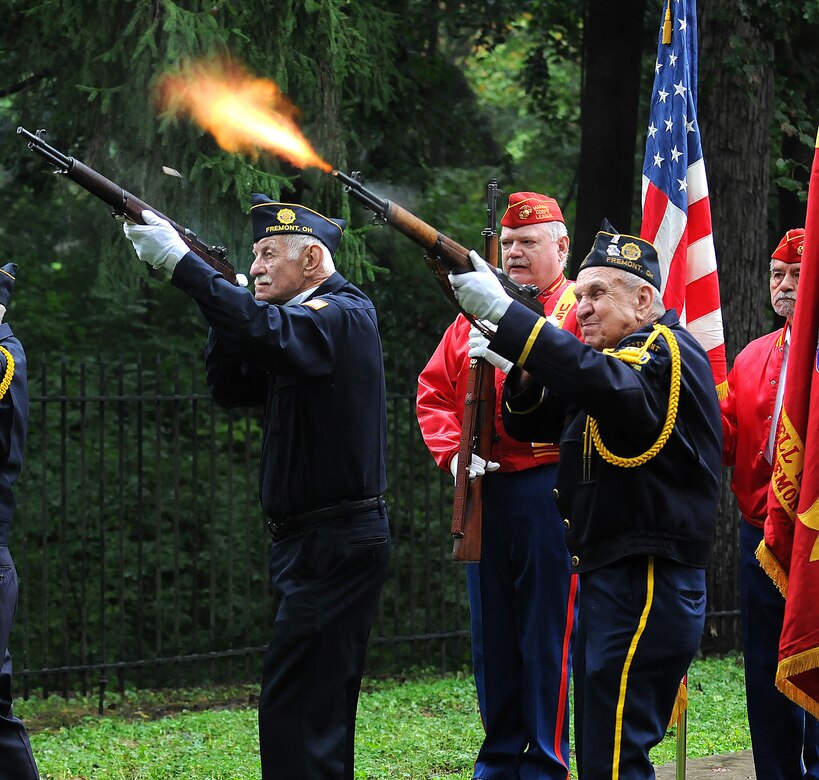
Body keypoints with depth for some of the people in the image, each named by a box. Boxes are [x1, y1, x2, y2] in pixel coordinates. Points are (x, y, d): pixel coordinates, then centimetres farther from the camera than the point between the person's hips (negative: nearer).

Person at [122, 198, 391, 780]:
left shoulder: (345, 315, -12)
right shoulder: (301, 319, 18)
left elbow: (271, 334, -32)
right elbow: (233, 387, 15)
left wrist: (182, 263, -31)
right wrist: (229, 313, -1)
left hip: (338, 546, -10)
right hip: (309, 539, 10)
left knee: (294, 707, -14)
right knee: (318, 707, 15)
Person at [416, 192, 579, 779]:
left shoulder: (581, 309, -1)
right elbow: (434, 390, 15)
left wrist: (517, 362, -24)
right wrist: (453, 452, -1)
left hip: (547, 487, -6)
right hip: (483, 491, 6)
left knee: (546, 633, -3)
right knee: (491, 633, 10)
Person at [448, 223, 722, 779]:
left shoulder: (668, 354, -11)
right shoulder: (617, 357, 20)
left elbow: (609, 386, -33)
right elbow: (531, 423, 16)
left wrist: (505, 314, -36)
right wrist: (521, 370, -7)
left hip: (648, 587, -10)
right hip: (606, 581, 10)